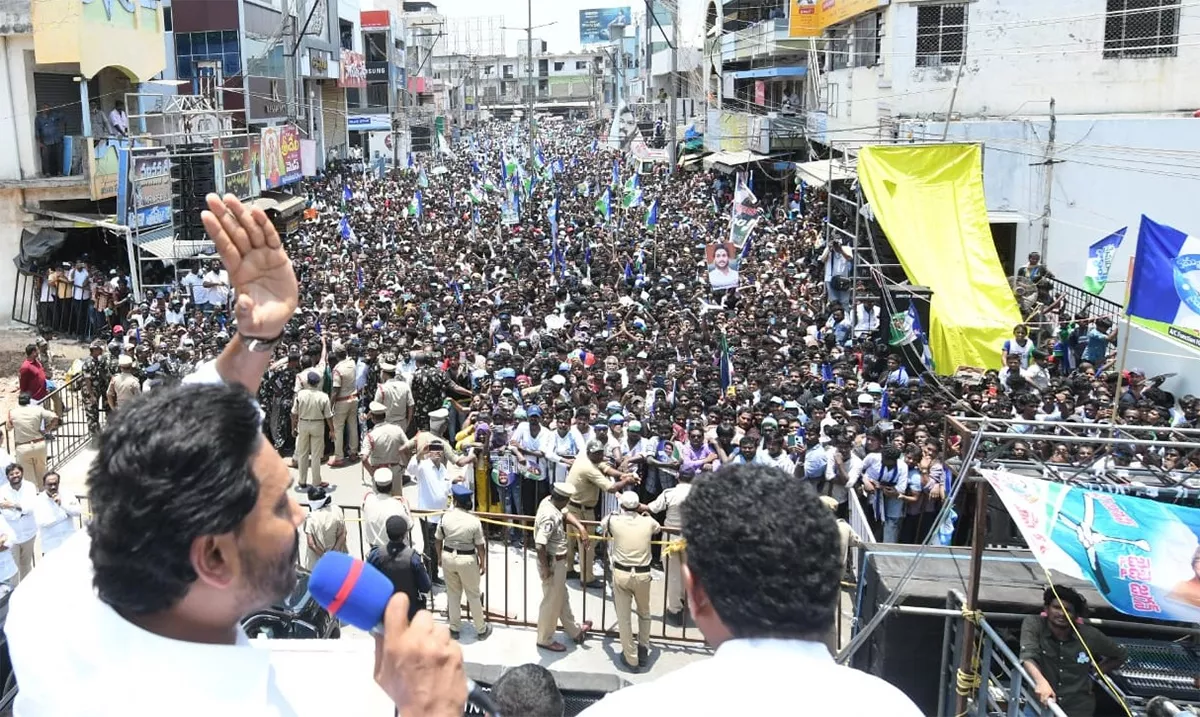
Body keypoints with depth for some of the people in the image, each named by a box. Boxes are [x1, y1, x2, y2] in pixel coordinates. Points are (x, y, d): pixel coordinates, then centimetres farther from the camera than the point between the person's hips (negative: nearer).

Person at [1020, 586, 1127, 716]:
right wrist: (1040, 681, -46)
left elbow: (1120, 656, 15)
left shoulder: (1090, 636, -4)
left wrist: (1095, 671, 4)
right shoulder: (1033, 624, -10)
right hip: (1039, 706, -1)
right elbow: (1028, 655, -28)